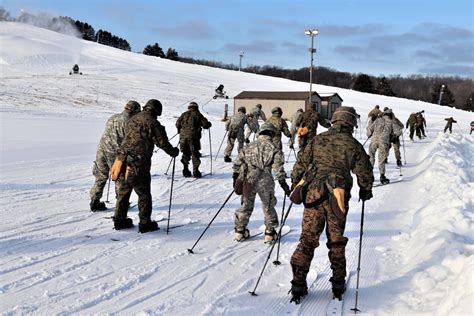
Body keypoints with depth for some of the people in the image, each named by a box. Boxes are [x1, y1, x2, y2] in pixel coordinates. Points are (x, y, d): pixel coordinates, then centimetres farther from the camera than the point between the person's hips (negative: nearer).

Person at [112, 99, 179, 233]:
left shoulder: (132, 120, 15)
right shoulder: (153, 123, -7)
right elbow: (162, 142, -7)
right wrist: (173, 152, 9)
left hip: (123, 159, 7)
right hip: (139, 163, -6)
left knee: (124, 191, 17)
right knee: (144, 193, 5)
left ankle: (120, 220, 25)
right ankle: (145, 223, 10)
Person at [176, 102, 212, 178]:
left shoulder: (184, 114, 13)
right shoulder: (198, 115, 4)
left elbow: (177, 124, 10)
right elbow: (205, 125, -2)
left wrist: (180, 130, 28)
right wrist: (209, 124, 20)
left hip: (183, 136, 3)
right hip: (193, 136, -3)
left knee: (185, 153, 14)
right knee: (195, 154, 4)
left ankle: (185, 170, 11)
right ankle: (195, 171, 0)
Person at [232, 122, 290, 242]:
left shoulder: (249, 146, 10)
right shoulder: (273, 148, -2)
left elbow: (238, 161, 11)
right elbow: (278, 166, -10)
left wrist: (235, 176, 21)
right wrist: (282, 182, -5)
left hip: (248, 180, 3)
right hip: (264, 181, -3)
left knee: (246, 205, 17)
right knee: (268, 206, 14)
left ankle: (240, 231, 22)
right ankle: (270, 232, 18)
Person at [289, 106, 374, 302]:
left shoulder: (317, 141, 6)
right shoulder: (353, 145, 2)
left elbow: (300, 165, 6)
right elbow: (365, 173, 7)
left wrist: (295, 187, 19)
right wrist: (365, 192, 26)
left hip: (313, 195, 1)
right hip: (338, 199, 0)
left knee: (307, 240, 6)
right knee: (336, 242, 15)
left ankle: (298, 286, 5)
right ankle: (338, 285, 23)